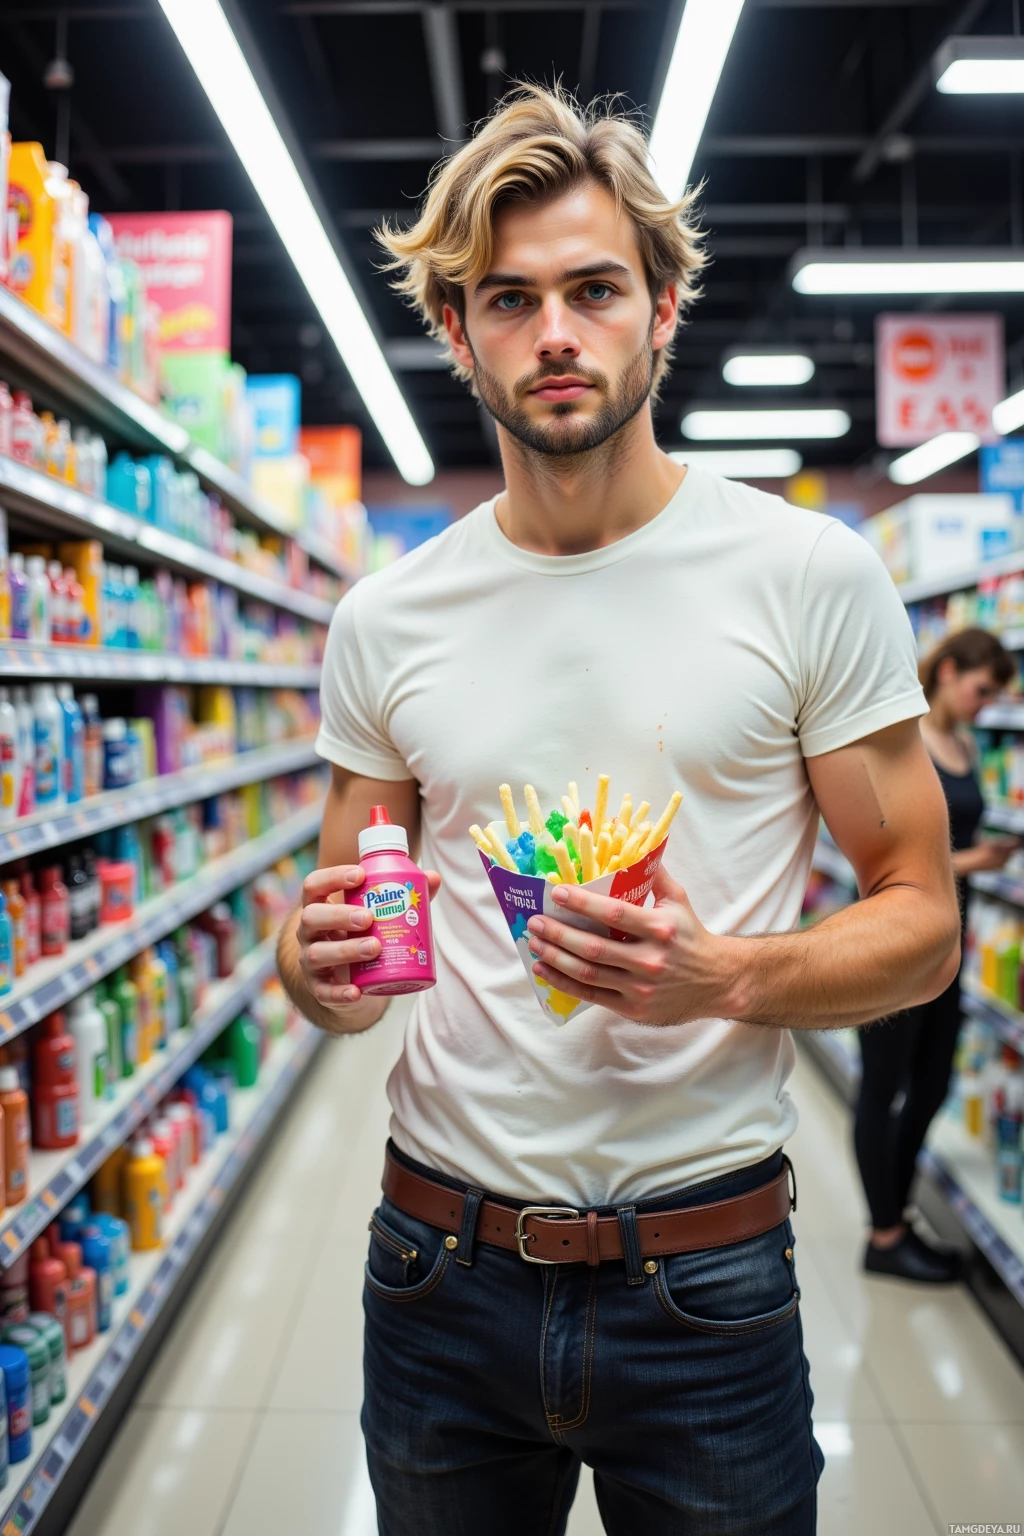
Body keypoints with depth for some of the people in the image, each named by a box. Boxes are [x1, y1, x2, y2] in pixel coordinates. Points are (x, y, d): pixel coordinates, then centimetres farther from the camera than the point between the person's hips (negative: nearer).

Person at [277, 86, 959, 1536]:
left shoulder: (812, 574, -7)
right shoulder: (384, 619, 1)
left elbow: (922, 922, -4)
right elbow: (338, 921, 10)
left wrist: (727, 978, -22)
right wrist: (321, 967, -13)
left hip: (708, 1285, -2)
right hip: (441, 1266, 3)